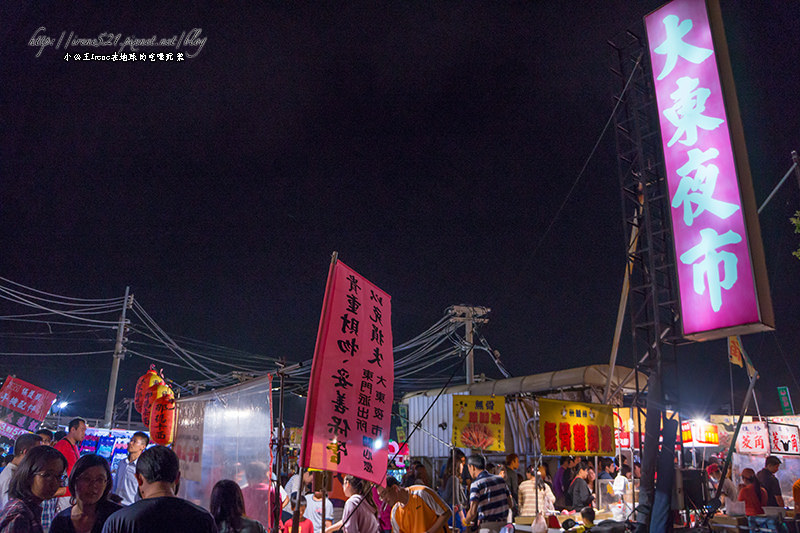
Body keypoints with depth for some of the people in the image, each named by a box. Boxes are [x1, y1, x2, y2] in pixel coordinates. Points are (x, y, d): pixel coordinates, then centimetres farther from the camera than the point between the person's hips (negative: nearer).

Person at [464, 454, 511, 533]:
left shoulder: (476, 484, -11)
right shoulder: (500, 480, 9)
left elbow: (473, 512, -17)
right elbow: (510, 504, 13)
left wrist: (466, 521, 1)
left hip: (488, 526, -6)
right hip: (504, 524, 6)